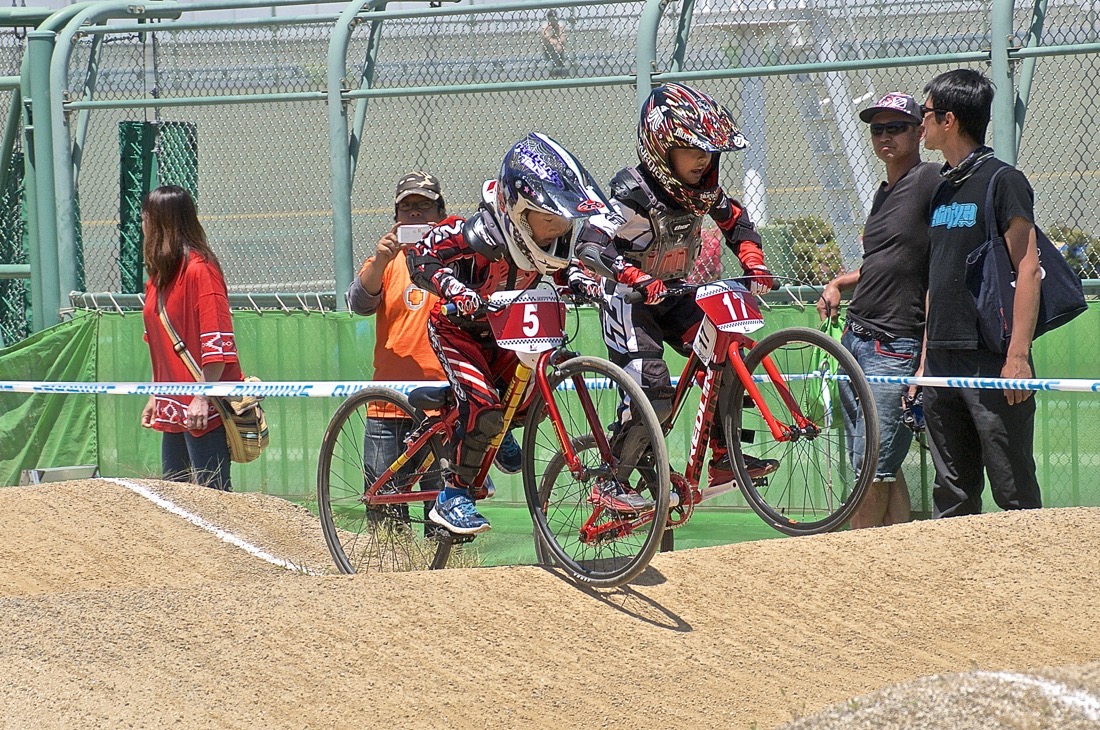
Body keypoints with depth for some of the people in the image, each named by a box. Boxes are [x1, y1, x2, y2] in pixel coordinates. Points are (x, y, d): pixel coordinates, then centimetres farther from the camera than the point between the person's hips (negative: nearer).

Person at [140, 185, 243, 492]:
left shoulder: (199, 270, -13)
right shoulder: (160, 273, 14)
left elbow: (217, 342, -18)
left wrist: (202, 397, -21)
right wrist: (155, 396, 19)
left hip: (204, 410, -10)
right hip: (174, 408, 10)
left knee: (212, 491, -10)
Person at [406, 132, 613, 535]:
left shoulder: (554, 236, -15)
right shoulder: (478, 233, -34)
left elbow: (560, 265, 6)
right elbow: (421, 259, -30)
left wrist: (582, 281, -16)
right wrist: (454, 289, -46)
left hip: (503, 331, 6)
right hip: (457, 327, -6)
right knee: (482, 404, -25)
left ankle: (495, 434, 22)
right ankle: (454, 497, -14)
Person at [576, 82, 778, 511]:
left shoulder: (703, 189, -3)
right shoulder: (632, 190, -24)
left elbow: (737, 225, 15)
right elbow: (590, 247, -34)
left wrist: (753, 264, -3)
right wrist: (638, 279, -46)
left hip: (674, 294, 7)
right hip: (630, 301, -7)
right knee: (651, 393, -21)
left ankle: (723, 457, 5)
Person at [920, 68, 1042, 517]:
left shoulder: (1003, 181, -6)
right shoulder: (942, 189, 18)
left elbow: (1028, 269, -11)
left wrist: (1018, 356, -18)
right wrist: (925, 358, 17)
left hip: (991, 360, -8)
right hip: (943, 362, 8)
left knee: (1014, 492, -7)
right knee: (952, 494, 8)